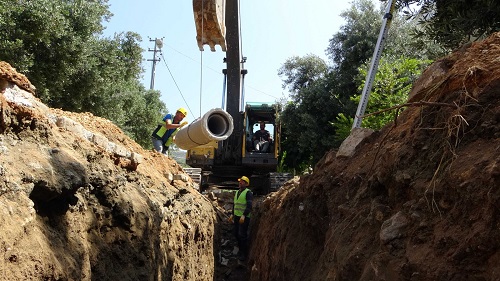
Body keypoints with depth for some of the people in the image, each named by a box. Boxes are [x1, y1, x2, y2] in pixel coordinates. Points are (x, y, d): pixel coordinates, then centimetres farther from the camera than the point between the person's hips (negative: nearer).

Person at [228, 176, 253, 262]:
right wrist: (232, 214, 18)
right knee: (235, 233, 13)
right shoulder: (237, 192, 15)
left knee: (242, 235, -6)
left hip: (244, 217, -8)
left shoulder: (248, 192, -11)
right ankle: (240, 248, 33)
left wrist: (243, 215, -28)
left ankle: (244, 253, 6)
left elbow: (249, 206, -20)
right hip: (236, 216, 8)